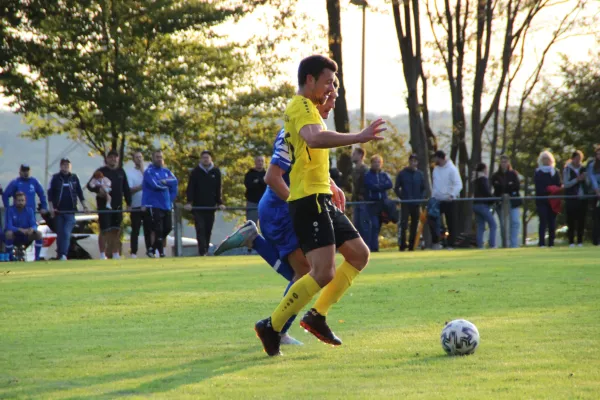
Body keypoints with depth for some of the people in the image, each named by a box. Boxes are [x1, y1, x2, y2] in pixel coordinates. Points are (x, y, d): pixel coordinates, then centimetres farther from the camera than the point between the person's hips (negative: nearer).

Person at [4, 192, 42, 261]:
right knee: (8, 233, -36)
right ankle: (9, 257, -21)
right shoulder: (10, 210, -13)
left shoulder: (29, 210, -5)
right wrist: (20, 229, -39)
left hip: (26, 236, 3)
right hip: (14, 237, -3)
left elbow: (34, 225, -11)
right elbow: (9, 226, -22)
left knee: (38, 233, -24)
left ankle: (37, 257, -16)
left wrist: (32, 229, -36)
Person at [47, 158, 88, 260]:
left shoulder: (74, 178, 9)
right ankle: (59, 254, 15)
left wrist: (84, 206, 8)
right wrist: (51, 208, -7)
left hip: (70, 211, 0)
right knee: (60, 234, 5)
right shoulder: (55, 178, 4)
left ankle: (63, 254, -21)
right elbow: (50, 194, 2)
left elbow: (80, 193, 13)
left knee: (67, 233, -14)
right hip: (58, 211, 0)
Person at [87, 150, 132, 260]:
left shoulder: (121, 172, 14)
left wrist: (129, 203, 12)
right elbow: (90, 185, -6)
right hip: (104, 205, -5)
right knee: (104, 230, -7)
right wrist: (98, 189, -26)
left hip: (117, 206, 5)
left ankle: (115, 254, 16)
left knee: (116, 231, 8)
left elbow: (126, 188, 17)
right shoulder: (101, 171, -1)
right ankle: (102, 255, -2)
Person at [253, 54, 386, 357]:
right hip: (309, 199, -11)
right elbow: (314, 138, -36)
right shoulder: (302, 107, -12)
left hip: (321, 200, 11)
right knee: (324, 272, -17)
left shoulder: (306, 108, 21)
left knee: (359, 254, 12)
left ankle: (318, 315, 13)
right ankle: (272, 327, -10)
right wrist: (358, 138, -42)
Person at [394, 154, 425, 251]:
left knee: (414, 225, 5)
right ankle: (402, 244, -11)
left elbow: (423, 189, 14)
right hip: (405, 203, -3)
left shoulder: (420, 174, 9)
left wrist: (420, 198, -2)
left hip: (416, 204, 3)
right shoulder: (402, 174, 2)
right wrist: (402, 197, -8)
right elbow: (396, 188, 3)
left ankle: (412, 245, 11)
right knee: (404, 224, -12)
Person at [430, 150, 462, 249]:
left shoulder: (451, 169, -11)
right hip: (437, 200, 6)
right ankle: (436, 242, 2)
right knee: (432, 220, -7)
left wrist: (452, 195, -32)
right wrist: (432, 196, 9)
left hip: (449, 201, -6)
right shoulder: (436, 169, 10)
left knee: (451, 225, 1)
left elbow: (458, 184, -17)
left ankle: (450, 246, 7)